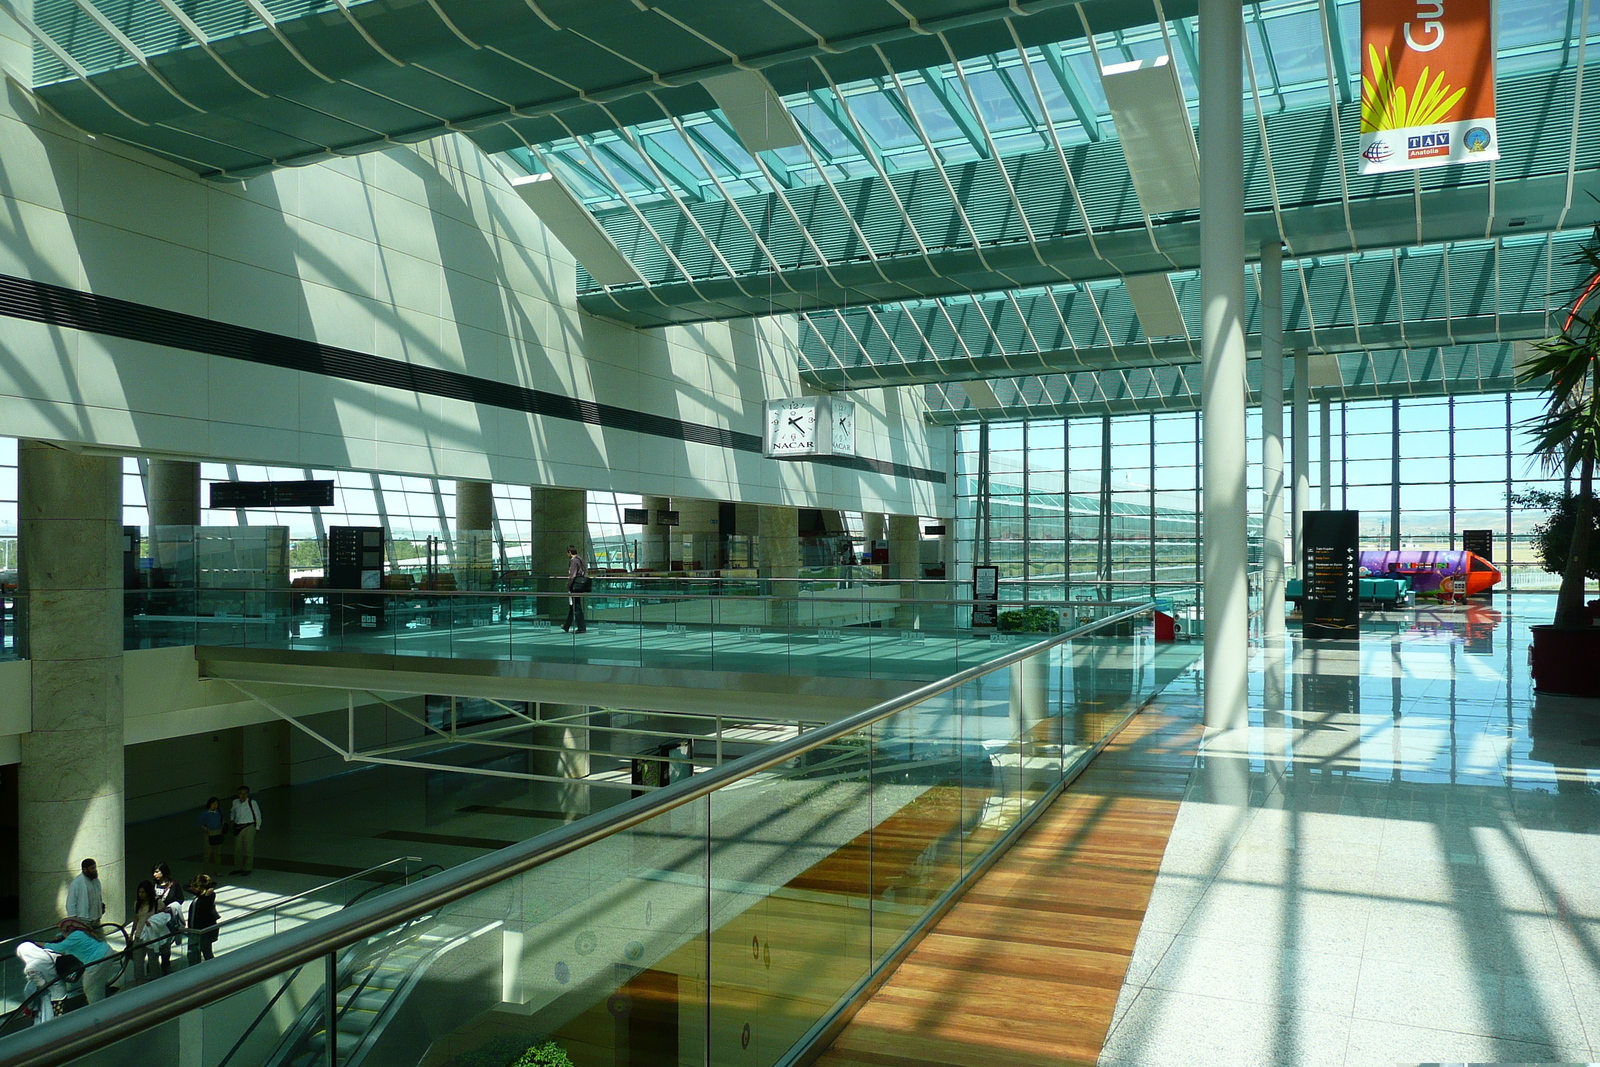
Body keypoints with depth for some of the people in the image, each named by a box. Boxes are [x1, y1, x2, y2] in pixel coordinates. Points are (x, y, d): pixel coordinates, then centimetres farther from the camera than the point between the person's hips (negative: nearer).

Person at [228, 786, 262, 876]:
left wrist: (257, 827, 1)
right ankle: (238, 868, 25)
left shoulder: (252, 803, -9)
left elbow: (258, 816, 0)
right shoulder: (235, 802, 3)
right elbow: (232, 811, 27)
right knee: (237, 849, 11)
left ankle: (247, 868, 13)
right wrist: (231, 819, 12)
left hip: (249, 827, -4)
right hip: (238, 827, 5)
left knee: (248, 848, 2)